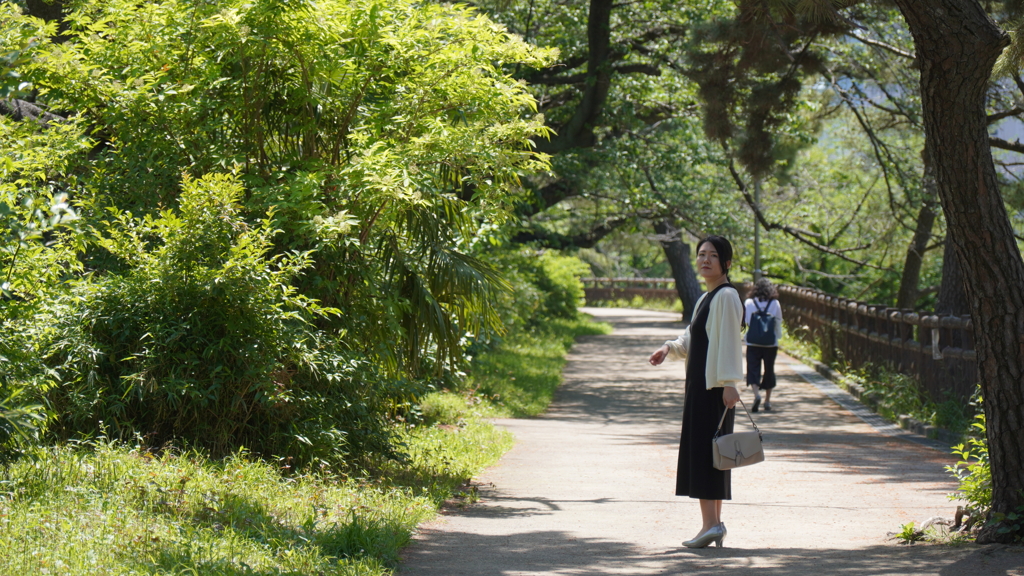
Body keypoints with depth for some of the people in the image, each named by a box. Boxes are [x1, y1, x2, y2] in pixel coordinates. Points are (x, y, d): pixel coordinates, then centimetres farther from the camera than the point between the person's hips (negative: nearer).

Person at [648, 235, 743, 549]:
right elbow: (691, 339, 25)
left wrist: (729, 382, -25)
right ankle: (714, 523, 14)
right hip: (701, 382, 10)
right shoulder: (706, 298, 17)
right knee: (708, 451, 11)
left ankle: (711, 524, -12)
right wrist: (669, 349, 8)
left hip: (713, 385, -10)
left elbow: (729, 341, -19)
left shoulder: (726, 297, -12)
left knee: (701, 449, -10)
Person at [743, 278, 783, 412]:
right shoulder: (775, 304, -3)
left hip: (753, 343, -1)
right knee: (769, 370, 13)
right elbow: (779, 323, 2)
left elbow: (745, 321, 0)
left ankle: (756, 394, -24)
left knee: (753, 370, 0)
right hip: (771, 344, 1)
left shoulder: (749, 303, -5)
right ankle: (767, 401, 18)